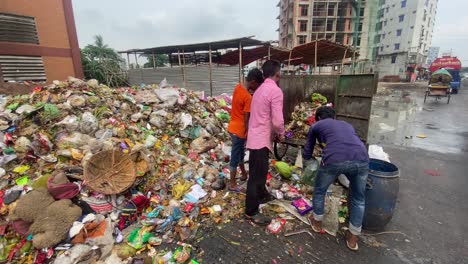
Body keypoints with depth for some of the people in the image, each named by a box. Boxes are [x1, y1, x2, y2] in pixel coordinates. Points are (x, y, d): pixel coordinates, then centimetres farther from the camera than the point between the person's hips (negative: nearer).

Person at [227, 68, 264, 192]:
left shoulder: (238, 87, 0)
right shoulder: (248, 98, -23)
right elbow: (246, 120, -21)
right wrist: (248, 136, -12)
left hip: (233, 126, 9)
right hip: (239, 130, -9)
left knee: (240, 152, 23)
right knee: (235, 156, 3)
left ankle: (244, 174, 43)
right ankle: (232, 185, 18)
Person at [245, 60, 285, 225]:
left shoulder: (260, 89, 14)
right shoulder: (276, 91, -15)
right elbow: (277, 121, -21)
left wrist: (274, 132, 16)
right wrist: (281, 133, -1)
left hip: (255, 137, 10)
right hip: (261, 139, -10)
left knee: (259, 171, 25)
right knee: (257, 175, 0)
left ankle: (262, 195, 45)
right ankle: (251, 212, 13)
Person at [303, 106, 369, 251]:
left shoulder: (316, 126, 26)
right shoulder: (347, 125, 36)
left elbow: (307, 153, 34)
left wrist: (308, 163, 58)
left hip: (335, 160, -3)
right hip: (361, 159, 4)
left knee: (319, 191, 25)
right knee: (358, 199, 28)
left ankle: (317, 223, 45)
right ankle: (353, 238, 40)